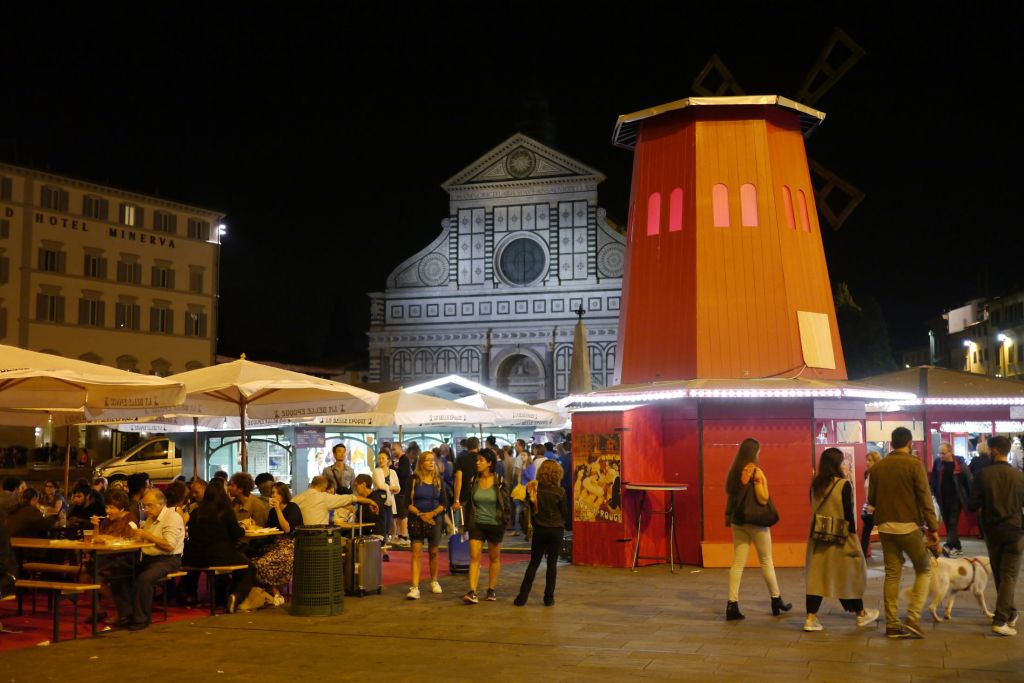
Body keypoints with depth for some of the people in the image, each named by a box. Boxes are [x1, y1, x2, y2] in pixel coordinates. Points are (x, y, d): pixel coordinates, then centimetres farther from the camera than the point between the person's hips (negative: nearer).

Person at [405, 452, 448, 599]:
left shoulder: (439, 480, 4)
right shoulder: (414, 479, -2)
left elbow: (444, 503, 3)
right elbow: (408, 502, -4)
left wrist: (432, 513, -12)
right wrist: (420, 514, -14)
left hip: (435, 520, 2)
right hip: (416, 520, -2)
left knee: (433, 552, 11)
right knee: (416, 552, -10)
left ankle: (434, 581, 31)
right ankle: (414, 588, -14)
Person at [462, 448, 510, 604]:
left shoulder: (499, 482, -8)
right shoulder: (473, 480, -1)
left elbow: (506, 503, -2)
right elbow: (468, 502, 9)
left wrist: (505, 521, -6)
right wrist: (467, 522, 7)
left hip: (495, 524, -2)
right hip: (477, 524, 2)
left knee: (494, 558, 11)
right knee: (474, 557, -8)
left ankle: (491, 590, 24)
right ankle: (472, 593, -13)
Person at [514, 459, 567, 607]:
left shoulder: (533, 489, -6)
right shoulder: (560, 492, -11)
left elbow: (530, 509, 5)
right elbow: (565, 513, -2)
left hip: (539, 530, 2)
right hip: (556, 530, -2)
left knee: (533, 563, 10)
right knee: (552, 563, 6)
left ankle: (522, 597, 6)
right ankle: (549, 598, 8)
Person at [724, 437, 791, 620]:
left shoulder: (734, 471, 6)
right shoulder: (755, 471, -13)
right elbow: (763, 499, -18)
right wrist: (762, 482, -7)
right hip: (755, 521, -6)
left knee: (738, 563, 3)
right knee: (766, 561, 10)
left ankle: (732, 604, -3)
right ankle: (776, 600, 22)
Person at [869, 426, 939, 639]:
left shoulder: (877, 467, 6)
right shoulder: (914, 463, -7)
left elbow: (871, 499, 9)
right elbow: (925, 497, -10)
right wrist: (933, 528, -7)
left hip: (885, 526, 4)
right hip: (908, 525, -4)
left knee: (892, 574, 10)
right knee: (924, 570, 10)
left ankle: (892, 625, 10)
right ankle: (912, 619, -1)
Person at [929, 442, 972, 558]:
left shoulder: (959, 462, -7)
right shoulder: (937, 462, 1)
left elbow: (968, 479, -4)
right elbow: (933, 479, 7)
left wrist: (970, 496, -5)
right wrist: (933, 493, 1)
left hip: (956, 497, -4)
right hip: (942, 498, 4)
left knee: (953, 523, -11)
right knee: (948, 524, 9)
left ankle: (948, 546, -24)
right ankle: (957, 548, 19)